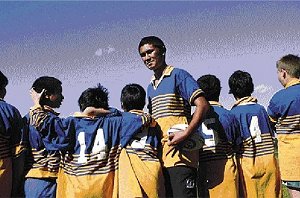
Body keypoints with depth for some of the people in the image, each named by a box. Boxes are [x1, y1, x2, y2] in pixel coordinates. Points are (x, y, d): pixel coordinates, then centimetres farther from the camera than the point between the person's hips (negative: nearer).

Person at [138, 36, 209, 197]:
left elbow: (202, 105, -12)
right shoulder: (150, 88, 22)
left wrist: (185, 134, -21)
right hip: (159, 157, 8)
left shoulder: (178, 75, -2)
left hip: (179, 155, -8)